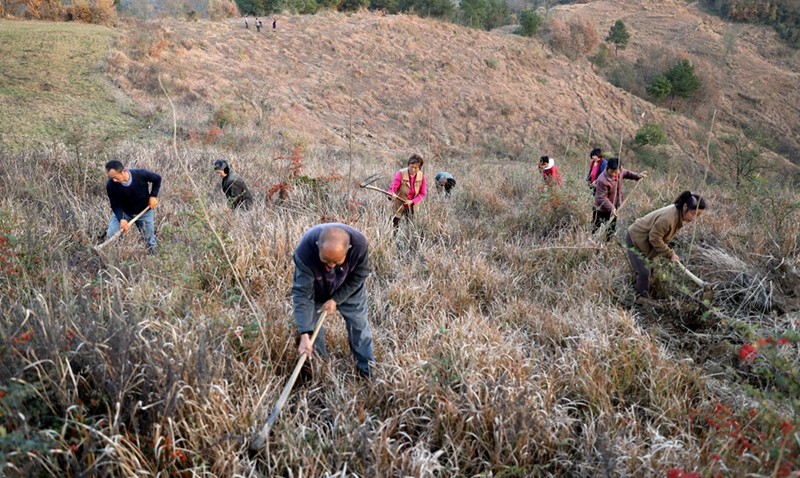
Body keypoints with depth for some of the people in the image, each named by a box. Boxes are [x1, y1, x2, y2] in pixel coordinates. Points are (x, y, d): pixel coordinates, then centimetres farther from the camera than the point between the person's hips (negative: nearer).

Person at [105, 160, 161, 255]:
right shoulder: (110, 185, -28)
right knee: (110, 236, -7)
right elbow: (115, 205, -19)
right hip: (123, 212, 1)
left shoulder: (141, 175, -31)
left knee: (150, 239, 10)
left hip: (144, 212, 0)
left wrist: (153, 196, -18)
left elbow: (157, 179, -11)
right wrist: (121, 219, -35)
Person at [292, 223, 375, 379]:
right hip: (316, 290, -1)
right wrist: (304, 335, -42)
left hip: (349, 288, 1)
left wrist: (336, 299, -21)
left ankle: (368, 368, 26)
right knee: (313, 327, 6)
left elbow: (359, 276, -19)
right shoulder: (304, 251, -43)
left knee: (359, 324, 8)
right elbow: (302, 294, -38)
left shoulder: (359, 244, -39)